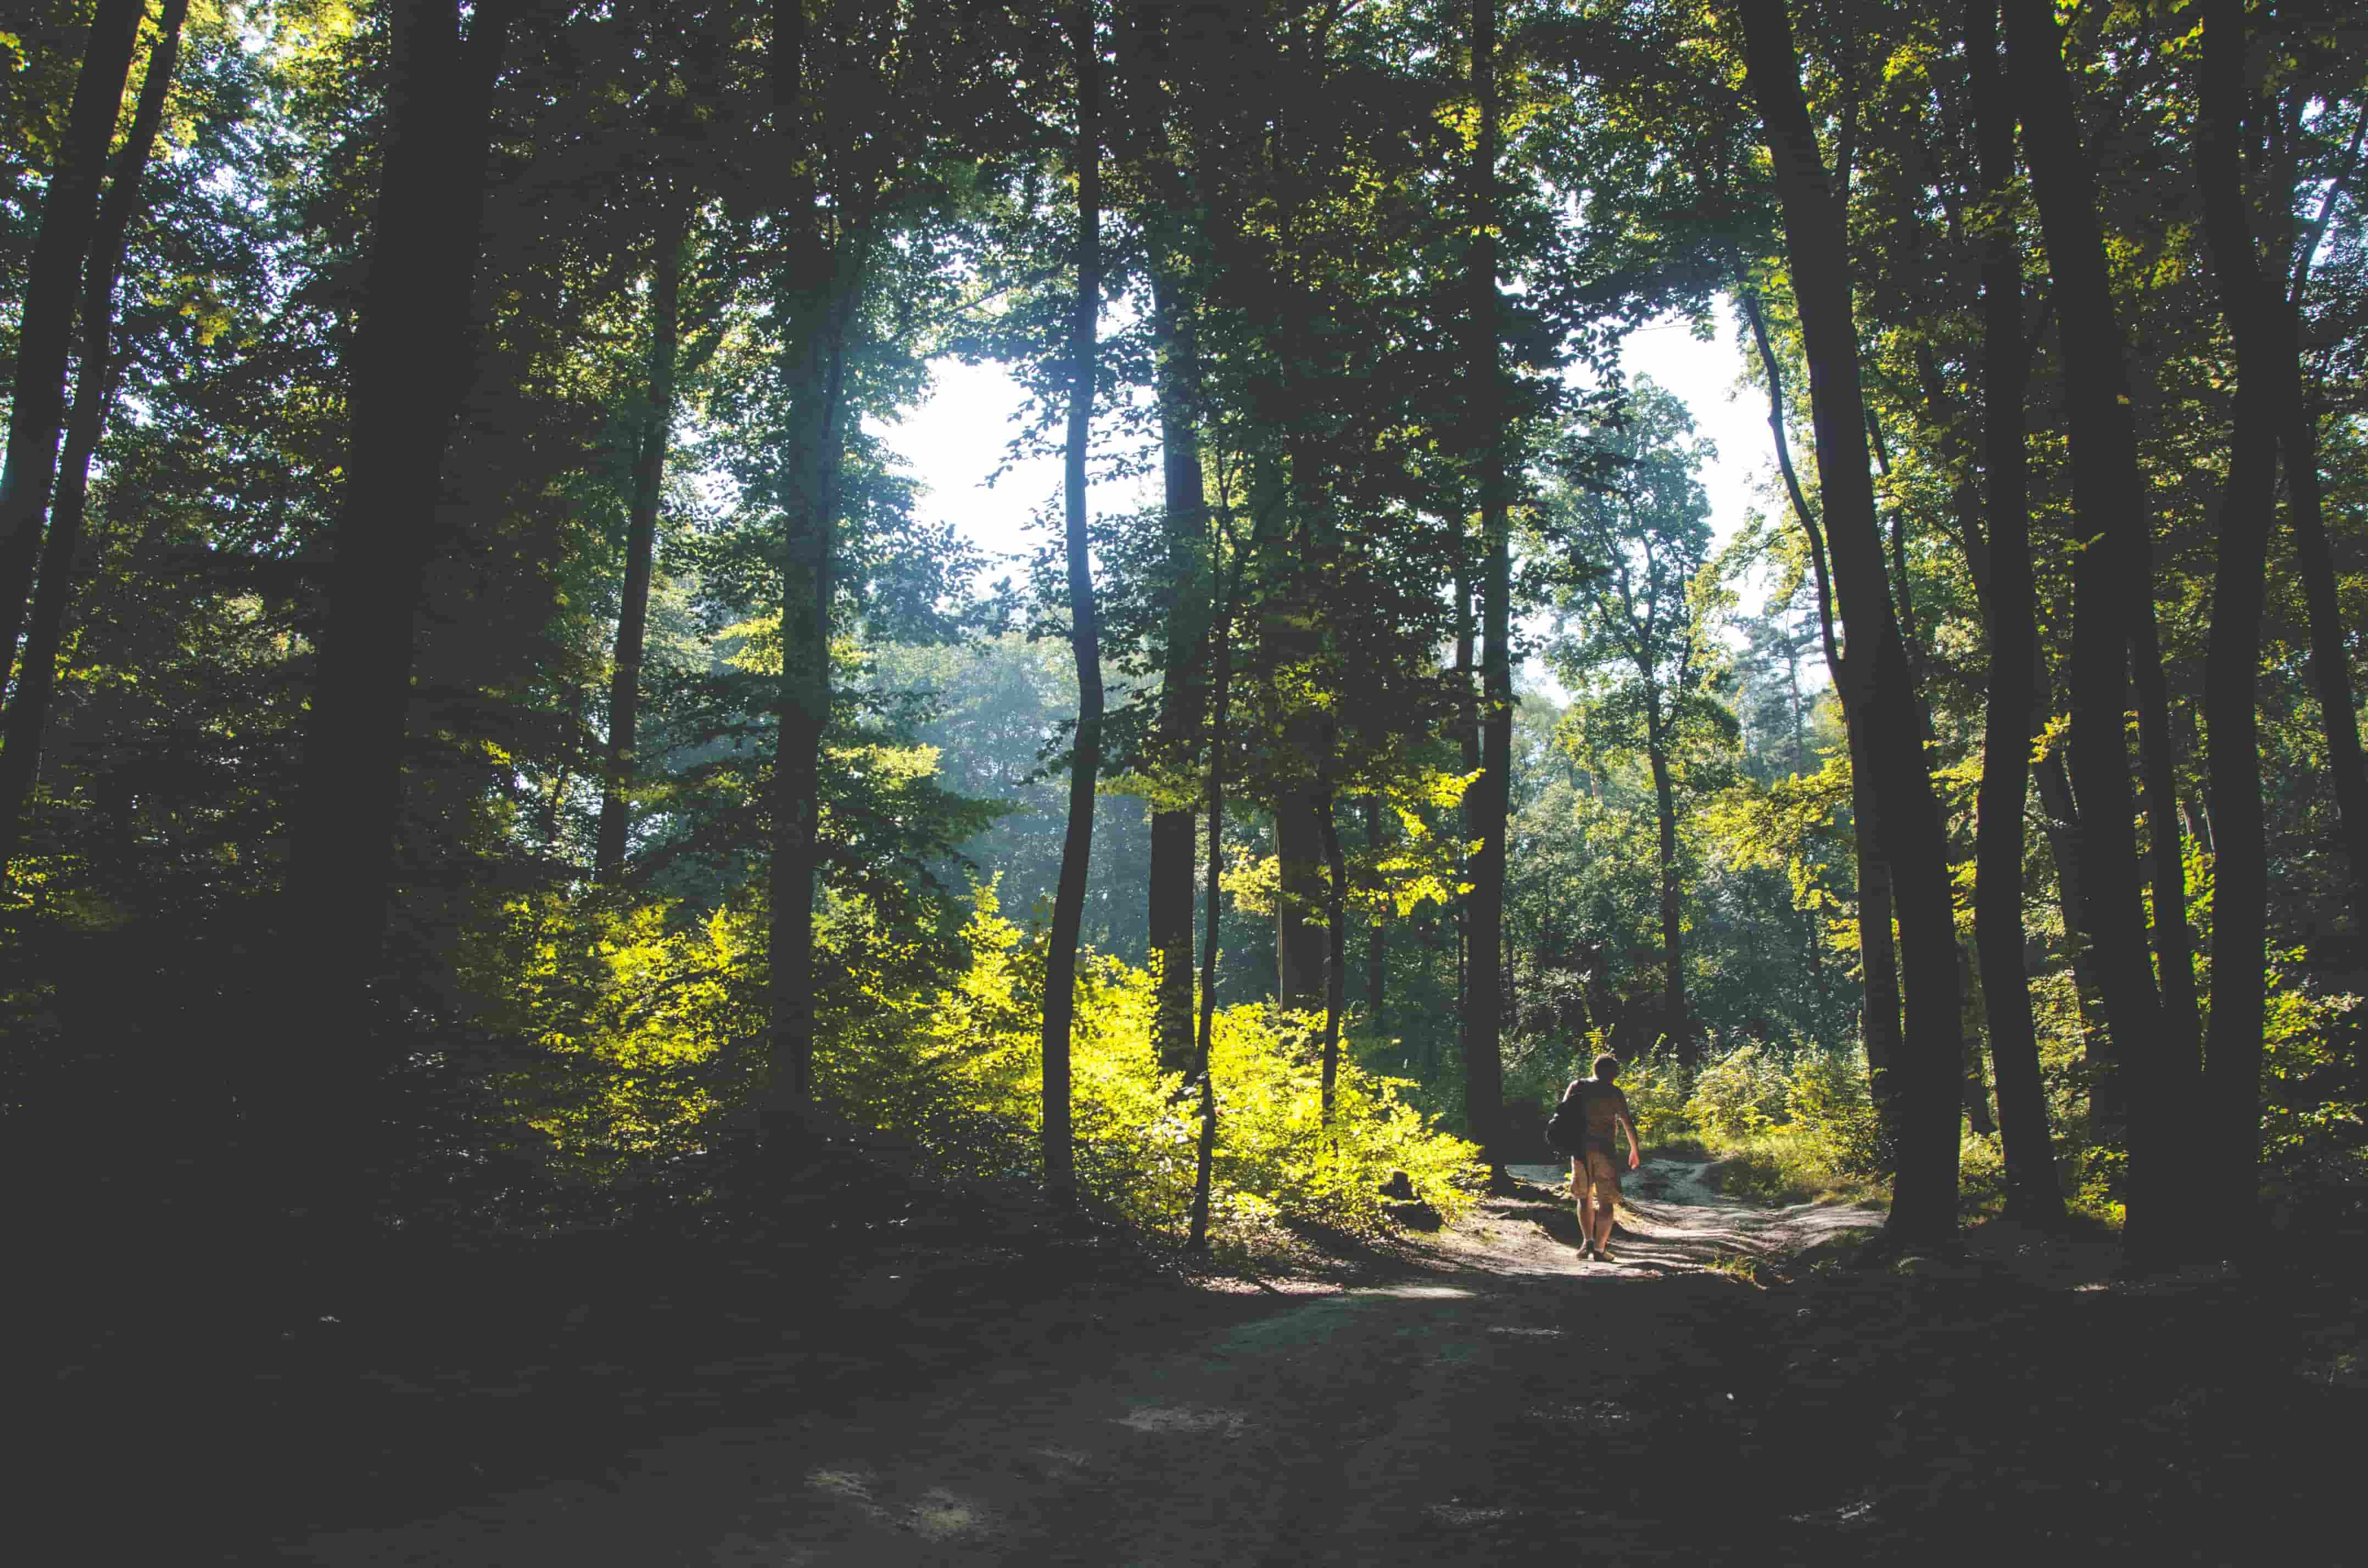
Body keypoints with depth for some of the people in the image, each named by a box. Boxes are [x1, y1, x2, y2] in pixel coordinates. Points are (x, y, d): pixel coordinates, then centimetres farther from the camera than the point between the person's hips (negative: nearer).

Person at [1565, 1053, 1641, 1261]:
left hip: (1580, 1147, 3)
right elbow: (1628, 1123, -1)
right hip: (1605, 1148, -3)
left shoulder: (1577, 1086, 7)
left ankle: (1587, 1241, 0)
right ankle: (1599, 1248, -4)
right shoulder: (1613, 1092, -1)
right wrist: (1634, 1151, 9)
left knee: (1585, 1197, 16)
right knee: (1606, 1201, 5)